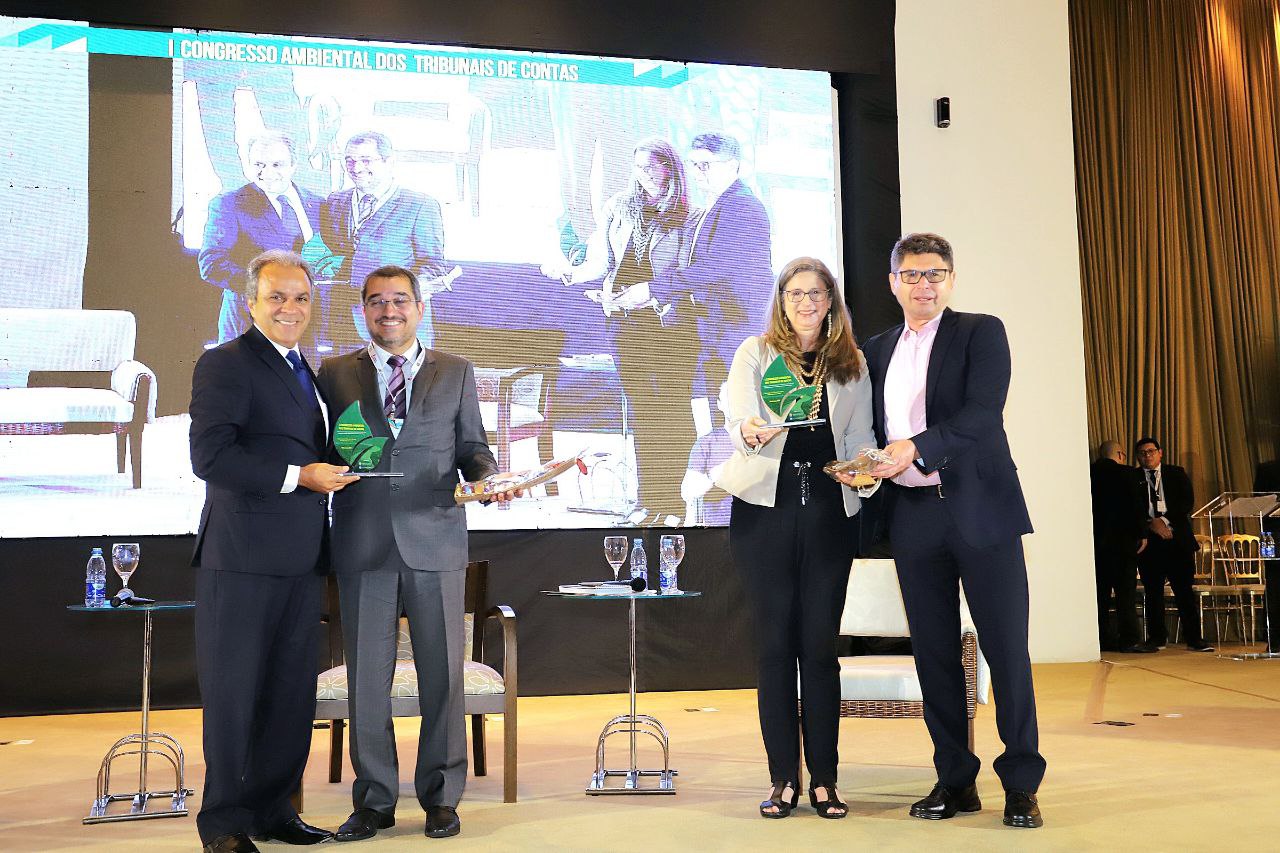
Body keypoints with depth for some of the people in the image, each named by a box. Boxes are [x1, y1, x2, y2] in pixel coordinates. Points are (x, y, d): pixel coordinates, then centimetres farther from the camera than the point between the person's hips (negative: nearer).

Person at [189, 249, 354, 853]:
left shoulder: (305, 371, 19)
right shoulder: (225, 364, -7)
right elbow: (210, 457, -18)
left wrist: (333, 469, 9)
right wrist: (300, 475, -18)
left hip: (300, 559, 8)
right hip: (242, 557, -8)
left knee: (292, 692, 12)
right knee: (234, 691, 2)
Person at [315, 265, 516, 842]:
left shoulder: (456, 373, 11)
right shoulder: (335, 374, 11)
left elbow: (471, 447, 10)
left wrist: (489, 476, -9)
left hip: (435, 543, 0)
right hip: (362, 546, 0)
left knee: (442, 675, 5)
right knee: (366, 679, 6)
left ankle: (441, 796, 20)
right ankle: (374, 800, 20)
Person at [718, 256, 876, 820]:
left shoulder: (852, 364, 13)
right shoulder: (755, 353, 6)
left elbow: (860, 438, 14)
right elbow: (738, 420, -9)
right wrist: (751, 432, -32)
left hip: (828, 508, 2)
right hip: (766, 505, -1)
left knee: (820, 641, 3)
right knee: (774, 640, 1)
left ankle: (823, 779, 11)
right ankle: (784, 779, 9)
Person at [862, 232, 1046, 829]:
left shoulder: (980, 332, 2)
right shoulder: (877, 350, 16)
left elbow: (983, 412, -13)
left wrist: (917, 446, -24)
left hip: (980, 510, -4)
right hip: (914, 516, 4)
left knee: (1006, 647, -1)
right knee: (933, 651, 7)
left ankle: (1021, 783, 10)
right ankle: (955, 780, 18)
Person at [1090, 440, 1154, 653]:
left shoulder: (1088, 474, 6)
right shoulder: (1127, 473, -6)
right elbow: (1137, 506, -9)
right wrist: (1142, 534, -2)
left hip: (1095, 540, 5)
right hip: (1122, 540, -4)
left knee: (1101, 590, 8)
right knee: (1125, 590, -3)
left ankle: (1103, 638, 9)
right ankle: (1129, 639, -5)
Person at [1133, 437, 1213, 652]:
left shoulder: (1177, 474, 11)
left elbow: (1187, 502, 0)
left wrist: (1165, 520, -10)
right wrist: (1151, 523, -11)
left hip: (1177, 538, 0)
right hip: (1149, 540, 0)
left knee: (1184, 590, -2)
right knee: (1153, 590, 2)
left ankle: (1194, 639, 1)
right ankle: (1157, 637, 11)